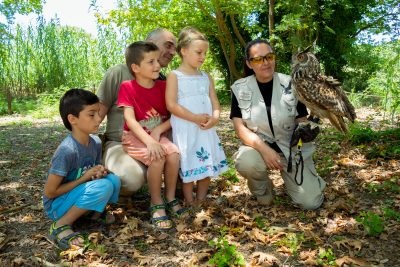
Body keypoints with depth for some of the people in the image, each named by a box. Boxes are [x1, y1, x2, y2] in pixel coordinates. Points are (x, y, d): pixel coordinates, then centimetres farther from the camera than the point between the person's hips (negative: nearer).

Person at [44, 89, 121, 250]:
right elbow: (49, 192, -21)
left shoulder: (96, 142, -7)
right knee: (103, 187, -29)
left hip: (76, 195, 6)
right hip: (57, 204, -6)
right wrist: (84, 178, -20)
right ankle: (61, 225, -14)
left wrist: (101, 172, -14)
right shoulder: (67, 151, -29)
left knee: (113, 180, -18)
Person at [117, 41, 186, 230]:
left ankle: (170, 198, -4)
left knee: (174, 154, -25)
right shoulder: (127, 87, -10)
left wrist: (158, 130, -16)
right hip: (134, 137, -4)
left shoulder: (163, 86, 2)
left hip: (158, 134, 4)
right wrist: (149, 141, -31)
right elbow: (130, 120, -18)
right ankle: (156, 204, -9)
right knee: (157, 158, -30)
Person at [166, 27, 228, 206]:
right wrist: (195, 118, -20)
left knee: (207, 163, 11)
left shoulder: (206, 77, 12)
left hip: (206, 128, 6)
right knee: (188, 165, 1)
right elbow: (171, 105, -15)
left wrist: (215, 118, -13)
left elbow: (214, 101, 9)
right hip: (185, 129, -6)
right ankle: (190, 202, 16)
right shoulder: (174, 76, -5)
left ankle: (202, 200, 27)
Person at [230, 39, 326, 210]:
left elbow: (302, 121, -1)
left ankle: (287, 175, 23)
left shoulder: (290, 84, -6)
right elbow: (239, 127, -12)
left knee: (310, 202, -11)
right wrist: (264, 149, -27)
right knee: (245, 161, -36)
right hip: (259, 146, 0)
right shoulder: (240, 88, -6)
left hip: (292, 148, 1)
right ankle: (262, 188, 1)